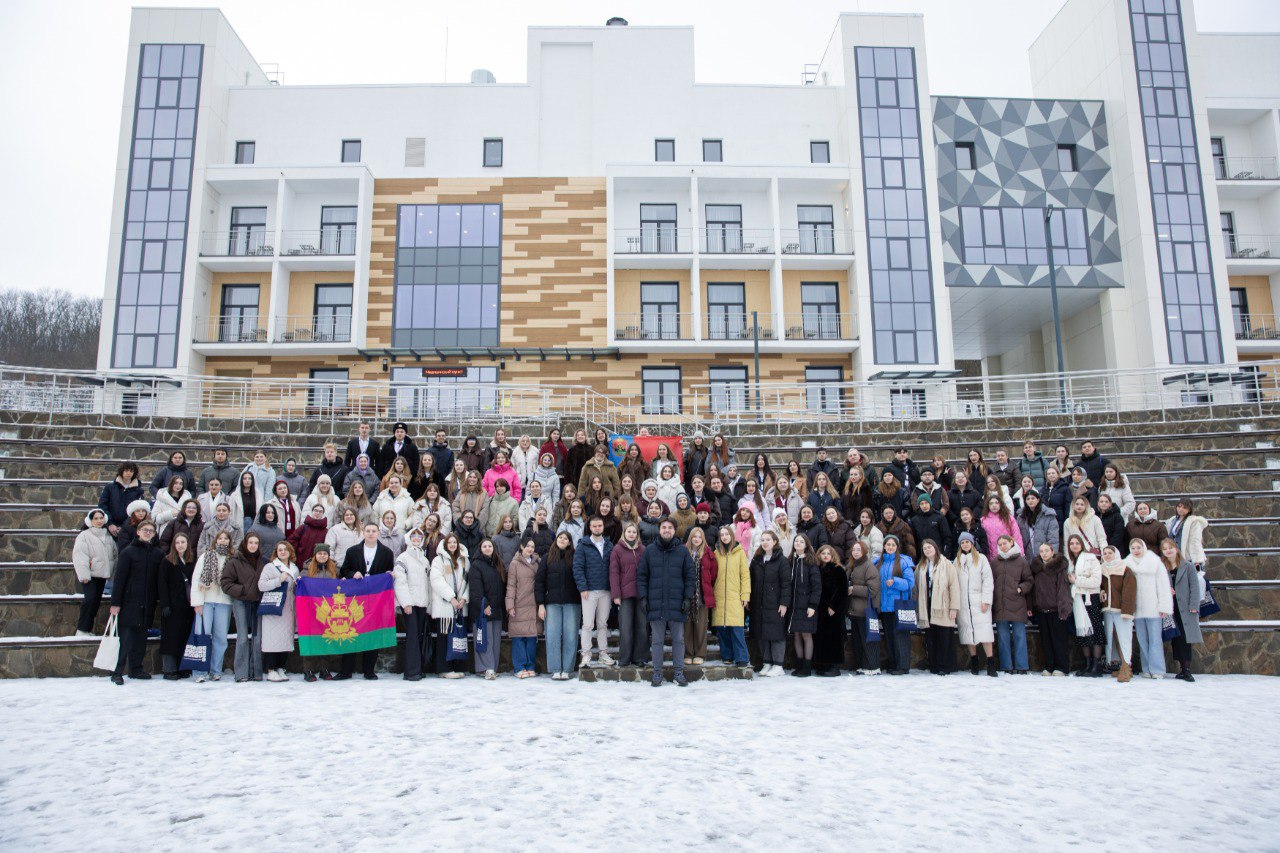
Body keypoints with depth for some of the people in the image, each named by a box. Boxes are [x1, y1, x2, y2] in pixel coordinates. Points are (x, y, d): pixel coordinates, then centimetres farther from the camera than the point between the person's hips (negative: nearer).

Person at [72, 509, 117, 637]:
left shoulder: (108, 537, 14)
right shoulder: (84, 536, -5)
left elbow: (115, 554, 20)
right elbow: (79, 556, -13)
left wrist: (114, 572, 15)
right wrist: (83, 574, -20)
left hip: (102, 574, 6)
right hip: (89, 575, -6)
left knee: (97, 602, 8)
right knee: (90, 598, -18)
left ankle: (88, 629, 18)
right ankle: (81, 629, -8)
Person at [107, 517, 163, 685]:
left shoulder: (159, 554, 7)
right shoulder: (128, 552, -3)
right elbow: (119, 578, -6)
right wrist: (115, 603, -10)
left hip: (147, 604, 4)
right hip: (129, 601, -3)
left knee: (141, 638, 9)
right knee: (125, 638, -4)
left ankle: (136, 669, 18)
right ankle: (117, 672, 3)